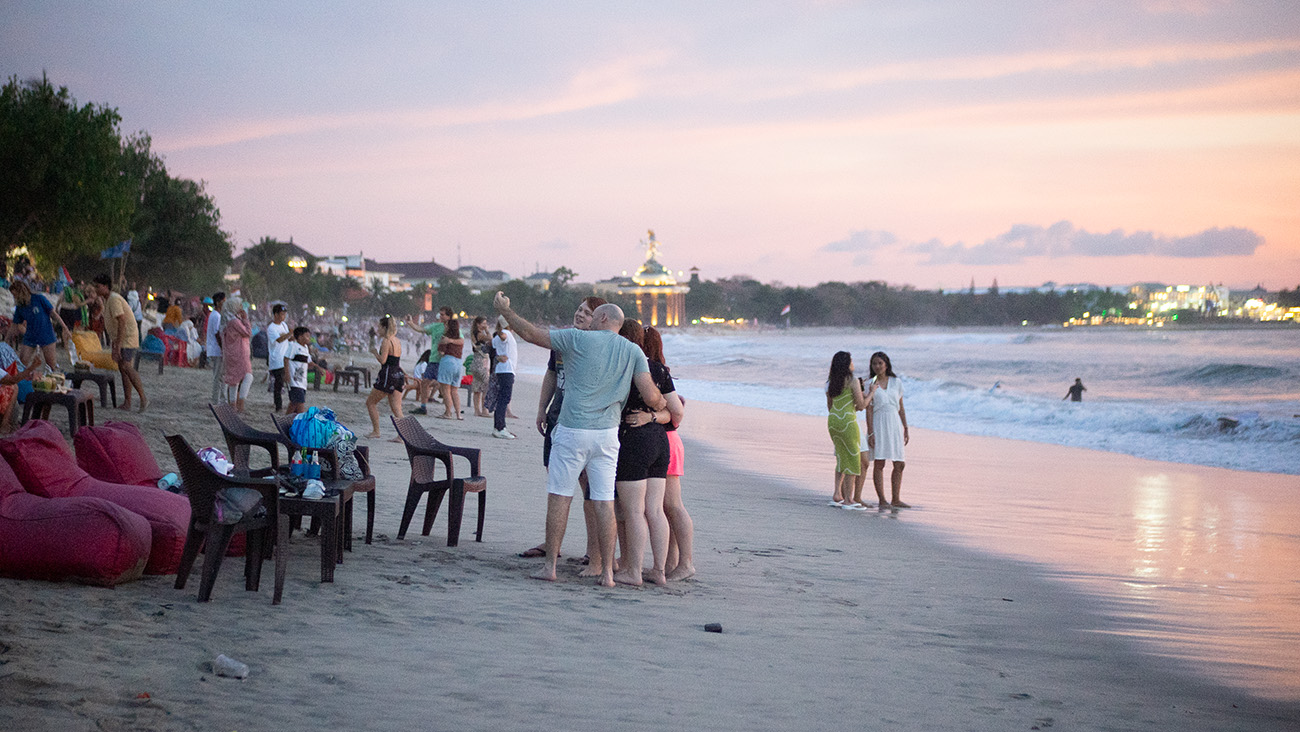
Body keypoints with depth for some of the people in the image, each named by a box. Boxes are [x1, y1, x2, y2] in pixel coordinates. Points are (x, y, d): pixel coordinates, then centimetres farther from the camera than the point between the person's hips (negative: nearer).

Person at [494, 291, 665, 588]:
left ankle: (550, 566, 8)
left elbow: (530, 334, 2)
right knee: (604, 501, 4)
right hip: (607, 433, 3)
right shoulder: (633, 352, 5)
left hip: (572, 431, -3)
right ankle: (607, 572, 3)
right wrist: (666, 404, 19)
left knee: (559, 496, 5)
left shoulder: (578, 339, -3)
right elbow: (652, 398, -4)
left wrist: (504, 310, 17)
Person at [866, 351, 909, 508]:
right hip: (878, 424, -4)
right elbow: (869, 410, -4)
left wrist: (906, 430, 11)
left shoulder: (896, 382, 9)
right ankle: (882, 500, 0)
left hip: (895, 424, 4)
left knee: (899, 465, 3)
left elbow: (901, 408, 13)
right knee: (879, 464, -5)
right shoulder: (870, 384, 0)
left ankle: (895, 499, 12)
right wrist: (870, 433, -11)